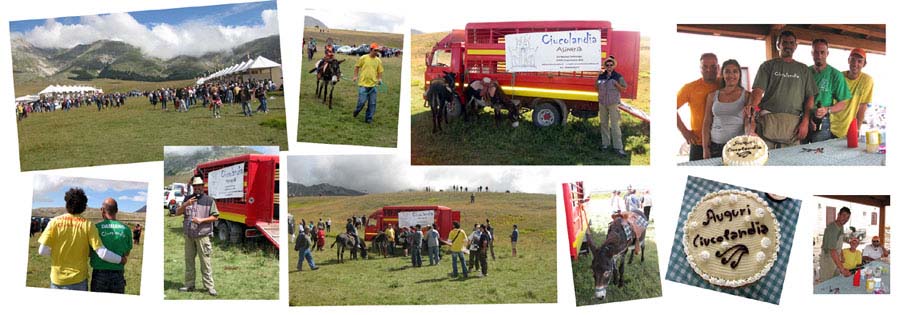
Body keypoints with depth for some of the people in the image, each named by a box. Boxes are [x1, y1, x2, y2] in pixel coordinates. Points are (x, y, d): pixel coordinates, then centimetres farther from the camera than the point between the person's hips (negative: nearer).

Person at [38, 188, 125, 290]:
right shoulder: (87, 225, -7)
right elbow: (102, 252, -12)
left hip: (57, 279, 1)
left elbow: (42, 251, -6)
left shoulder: (54, 222, -4)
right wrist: (120, 260, 3)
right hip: (78, 279, -1)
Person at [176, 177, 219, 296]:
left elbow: (215, 217, -2)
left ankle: (209, 286, -5)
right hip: (189, 235, 4)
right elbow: (178, 212, 6)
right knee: (189, 260, 9)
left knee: (205, 261, -7)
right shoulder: (188, 198, 12)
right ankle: (189, 284, 17)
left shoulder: (209, 200, 1)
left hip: (203, 235, -4)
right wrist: (186, 204, -12)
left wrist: (201, 220, -15)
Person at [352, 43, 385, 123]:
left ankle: (369, 118, 15)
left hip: (373, 84, 3)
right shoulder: (363, 58, -2)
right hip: (364, 84, -3)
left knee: (372, 103, 2)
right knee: (362, 101, -6)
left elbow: (379, 71, 14)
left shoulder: (378, 60, 6)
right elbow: (357, 67, 7)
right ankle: (356, 112, 25)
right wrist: (355, 76, -3)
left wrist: (379, 79, -2)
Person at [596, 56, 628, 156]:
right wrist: (597, 82, -2)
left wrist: (616, 84, -16)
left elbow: (624, 89, 0)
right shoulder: (601, 76, 8)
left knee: (615, 125, -8)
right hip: (602, 103, 5)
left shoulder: (618, 76, -3)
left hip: (613, 103, -5)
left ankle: (618, 147, -8)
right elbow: (597, 88, 18)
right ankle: (605, 143, 24)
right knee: (603, 124, 11)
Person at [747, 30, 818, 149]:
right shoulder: (768, 66, 14)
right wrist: (752, 105, -22)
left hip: (793, 122, 1)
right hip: (768, 120, -1)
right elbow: (758, 90, 1)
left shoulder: (803, 69, 19)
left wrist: (805, 122, 0)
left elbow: (810, 97, 14)